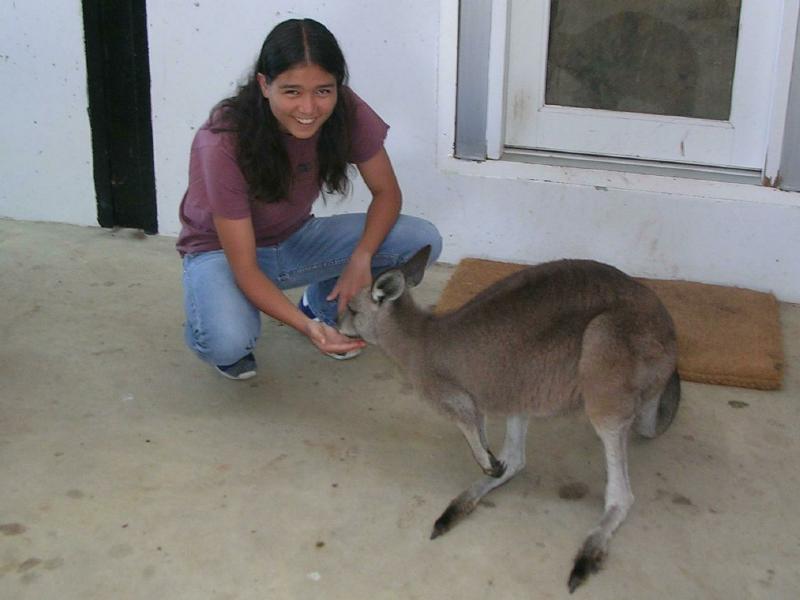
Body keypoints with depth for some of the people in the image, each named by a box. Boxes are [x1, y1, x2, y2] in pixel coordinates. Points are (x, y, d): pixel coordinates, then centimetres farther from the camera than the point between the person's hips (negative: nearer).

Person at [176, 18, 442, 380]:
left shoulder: (347, 113, -22)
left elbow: (386, 193, -8)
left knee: (423, 242, -17)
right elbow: (244, 269, -30)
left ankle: (324, 305, 10)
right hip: (223, 250, -4)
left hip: (296, 240, 4)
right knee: (228, 342, -38)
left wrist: (361, 258, -27)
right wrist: (306, 327, -45)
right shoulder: (223, 142, -33)